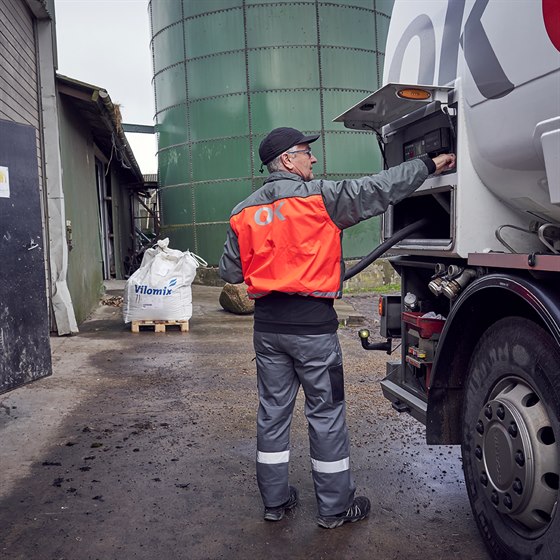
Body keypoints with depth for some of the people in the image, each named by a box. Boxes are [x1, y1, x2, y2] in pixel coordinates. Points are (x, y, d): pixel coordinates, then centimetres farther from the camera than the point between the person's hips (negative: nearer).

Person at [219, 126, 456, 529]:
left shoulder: (244, 212, 6)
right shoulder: (320, 196, -9)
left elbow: (230, 272, 7)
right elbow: (379, 189, -5)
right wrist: (431, 164, 6)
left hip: (267, 325, 6)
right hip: (313, 324, -5)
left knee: (273, 410, 14)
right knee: (326, 413, 7)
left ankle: (275, 500, 27)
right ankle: (335, 507, 20)